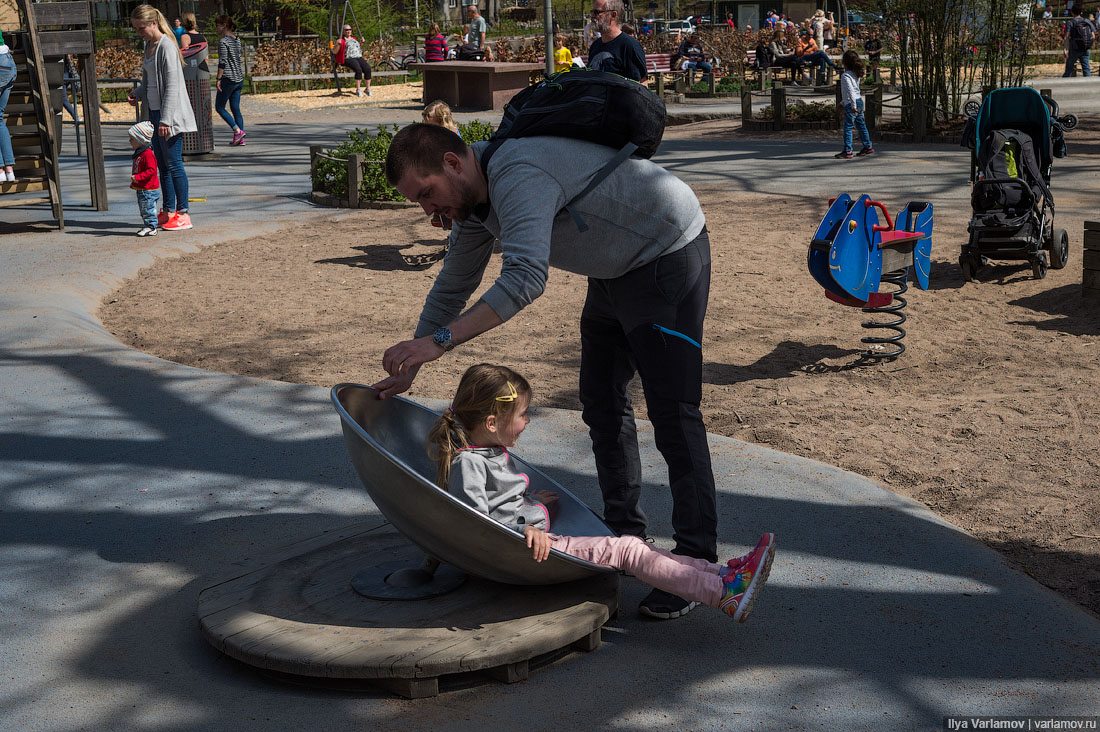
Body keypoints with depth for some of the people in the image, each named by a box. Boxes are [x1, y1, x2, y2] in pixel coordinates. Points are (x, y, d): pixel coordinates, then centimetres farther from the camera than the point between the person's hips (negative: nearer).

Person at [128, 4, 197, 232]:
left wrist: (166, 119, -24)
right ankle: (168, 211, 19)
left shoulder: (166, 47, -14)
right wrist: (136, 94, 4)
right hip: (155, 112, 9)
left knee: (173, 163, -6)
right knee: (162, 165, 12)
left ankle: (183, 213, 0)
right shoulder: (149, 45, 14)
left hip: (170, 114, -9)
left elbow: (172, 86, -19)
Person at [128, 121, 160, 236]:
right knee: (143, 210, 16)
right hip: (141, 189, 11)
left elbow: (151, 170, -26)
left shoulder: (148, 154, -19)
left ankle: (151, 228, 1)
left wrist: (137, 177, -30)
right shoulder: (139, 153, 14)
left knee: (148, 209, -5)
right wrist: (133, 182, 24)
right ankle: (148, 227, 23)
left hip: (148, 190, -10)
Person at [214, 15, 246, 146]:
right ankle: (240, 139, 4)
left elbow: (222, 62, -16)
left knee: (219, 107, 3)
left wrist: (219, 79, -13)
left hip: (228, 78, -8)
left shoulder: (223, 41, -12)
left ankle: (238, 130, -10)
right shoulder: (237, 40, 12)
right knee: (236, 108, 8)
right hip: (239, 78, 8)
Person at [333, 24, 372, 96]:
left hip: (359, 57, 5)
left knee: (367, 69, -24)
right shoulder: (341, 41, 9)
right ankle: (358, 90, -27)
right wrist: (338, 44, -13)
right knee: (358, 70, -34)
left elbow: (360, 50, 34)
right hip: (348, 59, -5)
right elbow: (334, 52, 2)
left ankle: (368, 88, -19)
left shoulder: (354, 39, 26)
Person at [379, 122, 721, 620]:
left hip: (668, 257, -10)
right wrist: (408, 368, 13)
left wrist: (440, 340, -45)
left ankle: (697, 562, -8)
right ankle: (625, 532, 25)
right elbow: (453, 287, 14)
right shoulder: (475, 197, 3)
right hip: (614, 272, 10)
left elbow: (525, 278, -43)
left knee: (672, 411, -13)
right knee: (602, 401, 13)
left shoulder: (519, 177, -30)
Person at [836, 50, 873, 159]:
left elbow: (850, 90, -24)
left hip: (851, 104, -9)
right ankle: (868, 146, 24)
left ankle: (847, 151, -8)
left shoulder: (845, 75, -14)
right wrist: (842, 102, 32)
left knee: (848, 127, -6)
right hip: (859, 102, 9)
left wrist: (853, 105, -27)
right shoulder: (856, 74, 14)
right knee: (861, 125, 17)